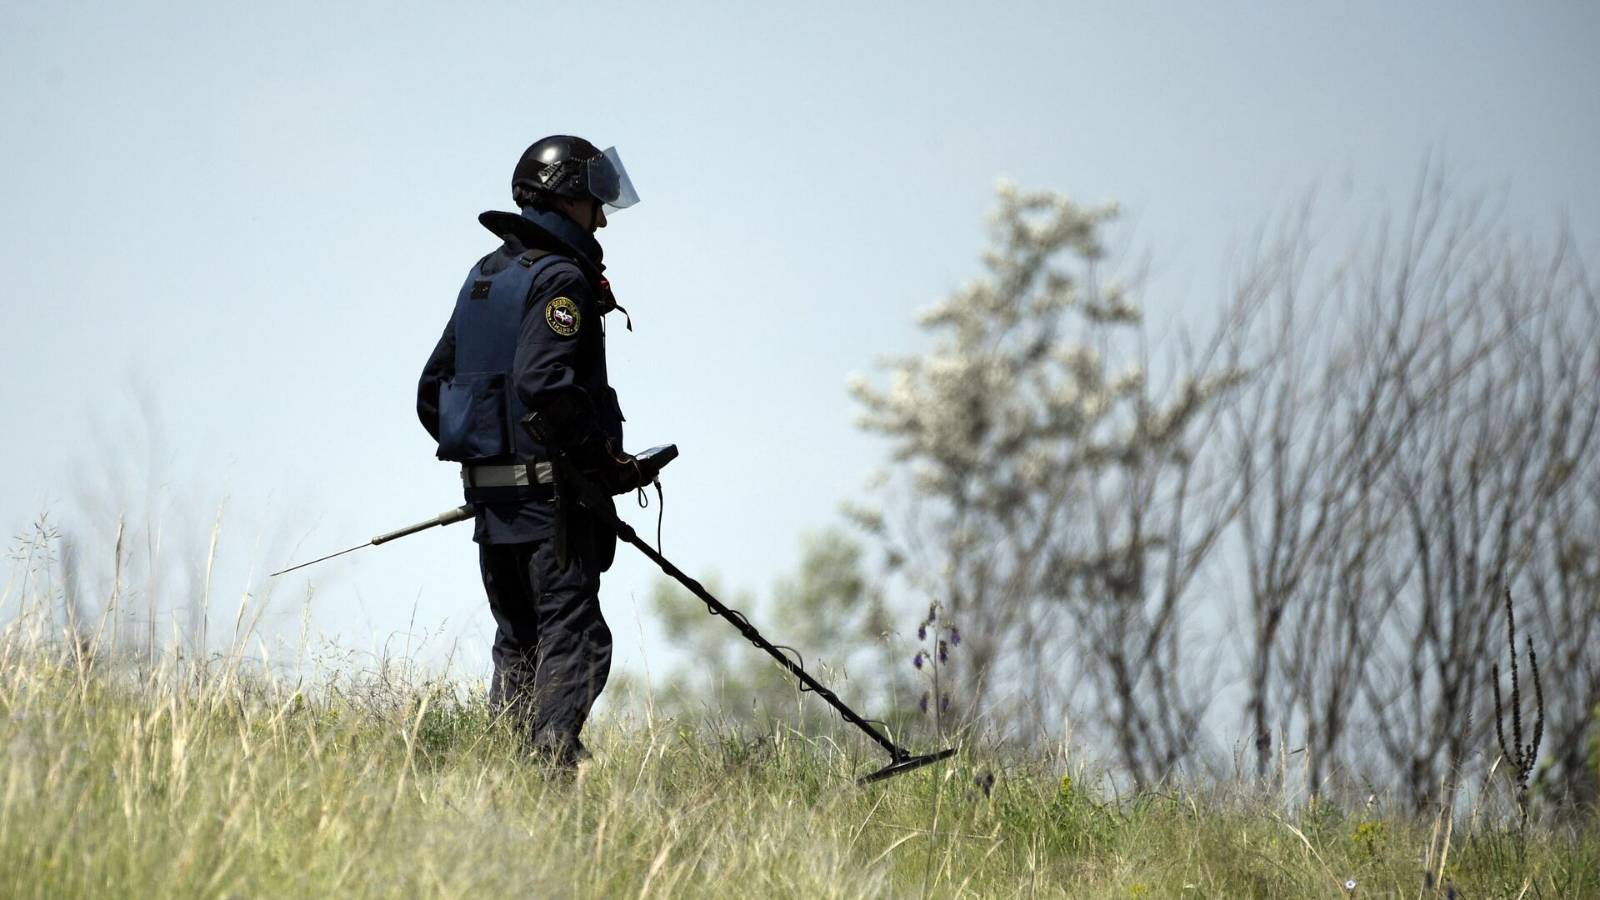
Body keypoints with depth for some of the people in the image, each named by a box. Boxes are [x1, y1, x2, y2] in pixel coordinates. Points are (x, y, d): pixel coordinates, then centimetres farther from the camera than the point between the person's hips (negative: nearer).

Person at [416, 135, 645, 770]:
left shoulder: (484, 276, 17)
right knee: (573, 642, -8)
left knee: (519, 645, 13)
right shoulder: (560, 278, -11)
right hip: (551, 495, -9)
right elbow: (544, 384, -25)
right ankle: (553, 760, -17)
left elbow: (431, 392, 20)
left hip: (490, 496, 9)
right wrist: (607, 461, -15)